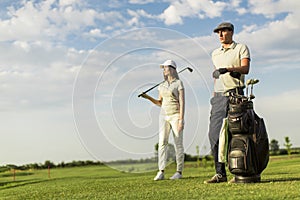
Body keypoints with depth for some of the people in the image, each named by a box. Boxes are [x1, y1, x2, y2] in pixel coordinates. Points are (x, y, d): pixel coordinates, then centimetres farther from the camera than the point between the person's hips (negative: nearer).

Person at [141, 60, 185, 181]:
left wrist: (181, 120, -17)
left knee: (178, 144, -1)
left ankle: (179, 172, 6)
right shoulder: (162, 86, 14)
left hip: (176, 115, -5)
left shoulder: (178, 83, -3)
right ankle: (161, 172, -11)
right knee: (162, 142, -7)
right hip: (164, 116, 5)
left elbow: (182, 102, -9)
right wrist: (148, 97, 5)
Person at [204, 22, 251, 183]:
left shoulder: (241, 48, 5)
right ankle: (220, 173, 5)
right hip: (219, 96, 6)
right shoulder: (215, 54, 22)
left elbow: (245, 68, -11)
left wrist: (228, 69, -28)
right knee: (214, 134, -1)